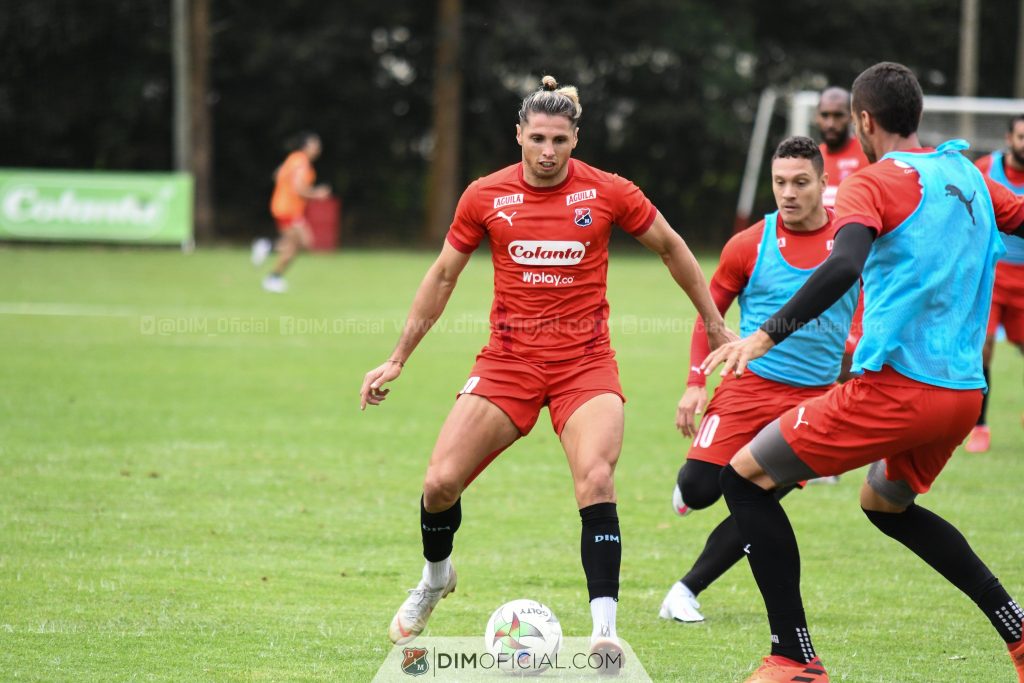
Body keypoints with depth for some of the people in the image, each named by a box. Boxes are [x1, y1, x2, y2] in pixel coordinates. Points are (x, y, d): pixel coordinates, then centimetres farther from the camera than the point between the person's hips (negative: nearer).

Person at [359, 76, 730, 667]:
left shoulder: (608, 193, -4)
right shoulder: (486, 196, -1)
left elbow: (671, 248, 11)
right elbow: (443, 276, 11)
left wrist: (715, 325, 16)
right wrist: (398, 359, 12)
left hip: (586, 363, -2)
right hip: (508, 361, 2)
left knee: (596, 481, -25)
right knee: (441, 483, -6)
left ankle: (604, 629, -22)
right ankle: (435, 578, 27)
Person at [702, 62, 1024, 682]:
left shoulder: (874, 184, -8)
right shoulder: (969, 177, 13)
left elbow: (843, 267, -25)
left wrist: (768, 334, -25)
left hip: (895, 389, -8)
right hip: (963, 393, 8)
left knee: (747, 478, 2)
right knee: (885, 503, 33)